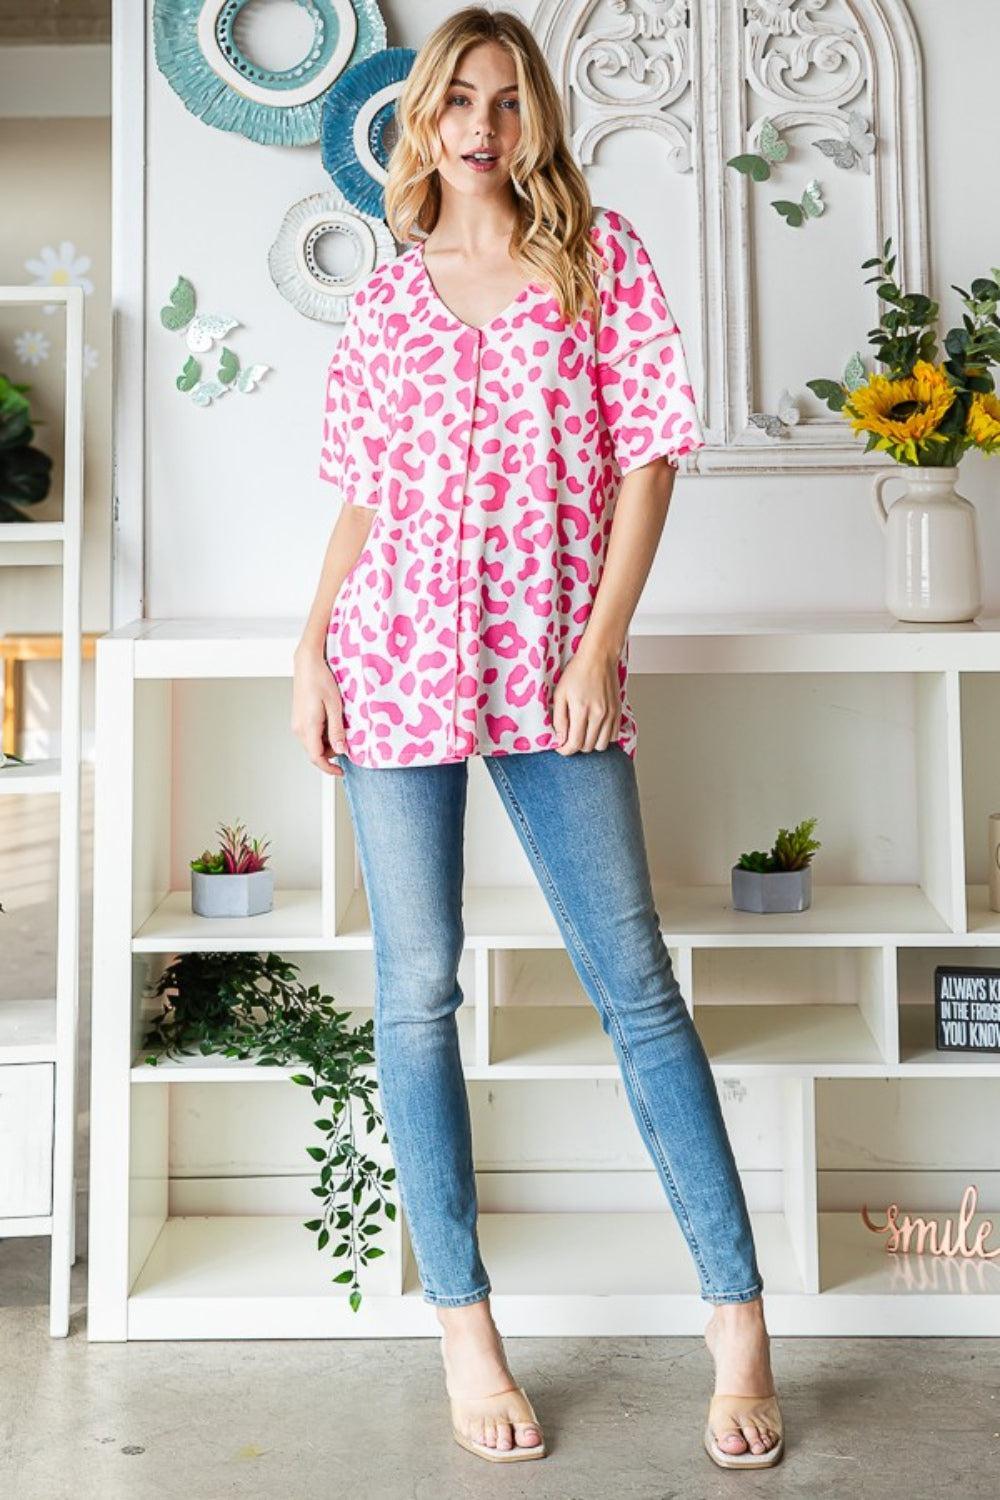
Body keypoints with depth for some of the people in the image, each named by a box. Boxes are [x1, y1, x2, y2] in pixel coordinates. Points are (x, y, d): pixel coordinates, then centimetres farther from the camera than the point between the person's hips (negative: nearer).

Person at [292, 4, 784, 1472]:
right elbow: (359, 498, 14)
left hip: (551, 660, -2)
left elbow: (648, 454, 1)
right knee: (418, 991, 2)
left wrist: (600, 644, -8)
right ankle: (465, 1331, 15)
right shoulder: (385, 295, 14)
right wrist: (311, 651, 2)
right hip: (397, 657, 2)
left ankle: (741, 1329, 9)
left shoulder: (601, 251, 8)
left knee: (637, 983, -2)